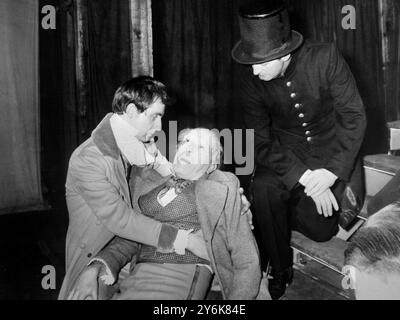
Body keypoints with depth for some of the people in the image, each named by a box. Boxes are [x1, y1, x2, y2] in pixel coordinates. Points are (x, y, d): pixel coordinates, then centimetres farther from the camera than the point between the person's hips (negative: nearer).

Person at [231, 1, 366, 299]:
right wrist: (304, 179, -25)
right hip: (285, 152, 1)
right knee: (264, 188, -30)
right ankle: (280, 270, -7)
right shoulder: (250, 82, -15)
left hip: (332, 151, -1)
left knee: (320, 228, -17)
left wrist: (332, 172, -22)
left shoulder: (326, 58, -19)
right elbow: (261, 143, -13)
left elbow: (354, 116, -14)